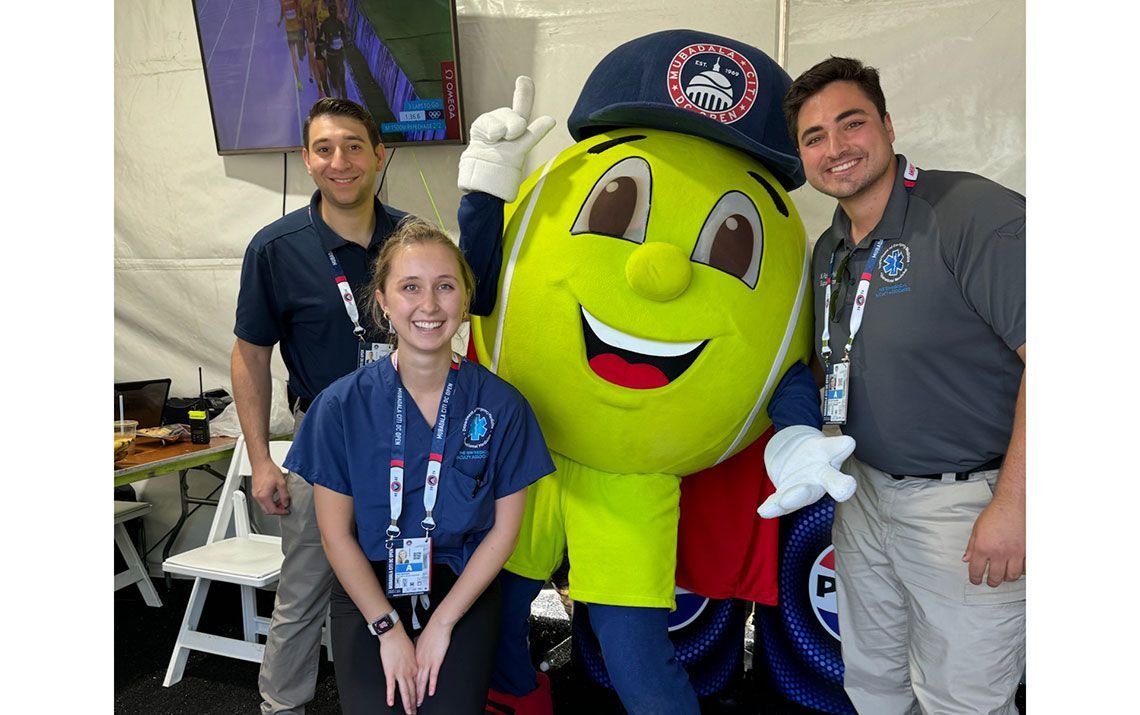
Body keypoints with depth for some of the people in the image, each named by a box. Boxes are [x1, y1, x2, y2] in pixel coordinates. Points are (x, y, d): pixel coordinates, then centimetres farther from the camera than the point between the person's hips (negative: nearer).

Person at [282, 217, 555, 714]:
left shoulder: (502, 406, -10)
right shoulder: (341, 405, -9)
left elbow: (504, 528, -3)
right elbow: (336, 533, -4)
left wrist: (442, 623, -8)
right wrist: (389, 629, -9)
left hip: (465, 587, 0)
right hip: (367, 588, 0)